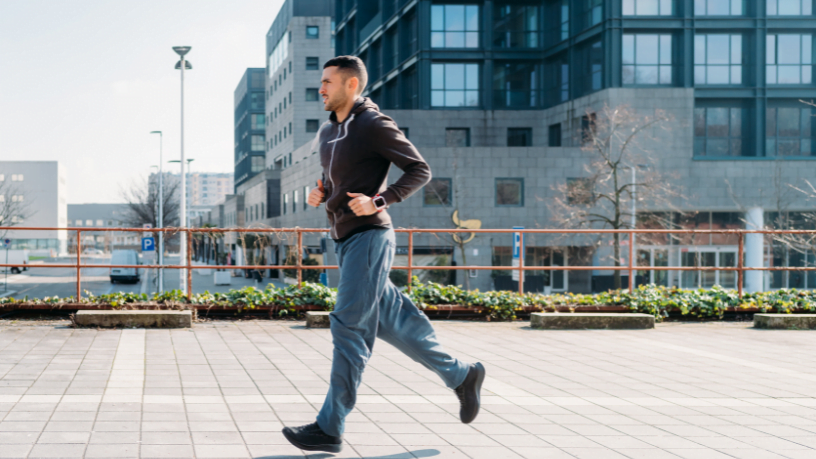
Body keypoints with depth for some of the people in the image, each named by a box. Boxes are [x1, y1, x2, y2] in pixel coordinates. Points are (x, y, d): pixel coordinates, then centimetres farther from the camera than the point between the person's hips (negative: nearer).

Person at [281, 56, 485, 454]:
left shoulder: (375, 125, -10)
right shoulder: (327, 132, 15)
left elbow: (420, 171, -9)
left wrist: (378, 201, -20)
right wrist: (319, 193, 7)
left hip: (369, 237, -9)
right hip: (345, 242, 9)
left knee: (349, 328, -11)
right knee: (392, 323, 12)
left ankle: (329, 428, -10)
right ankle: (461, 376, 26)